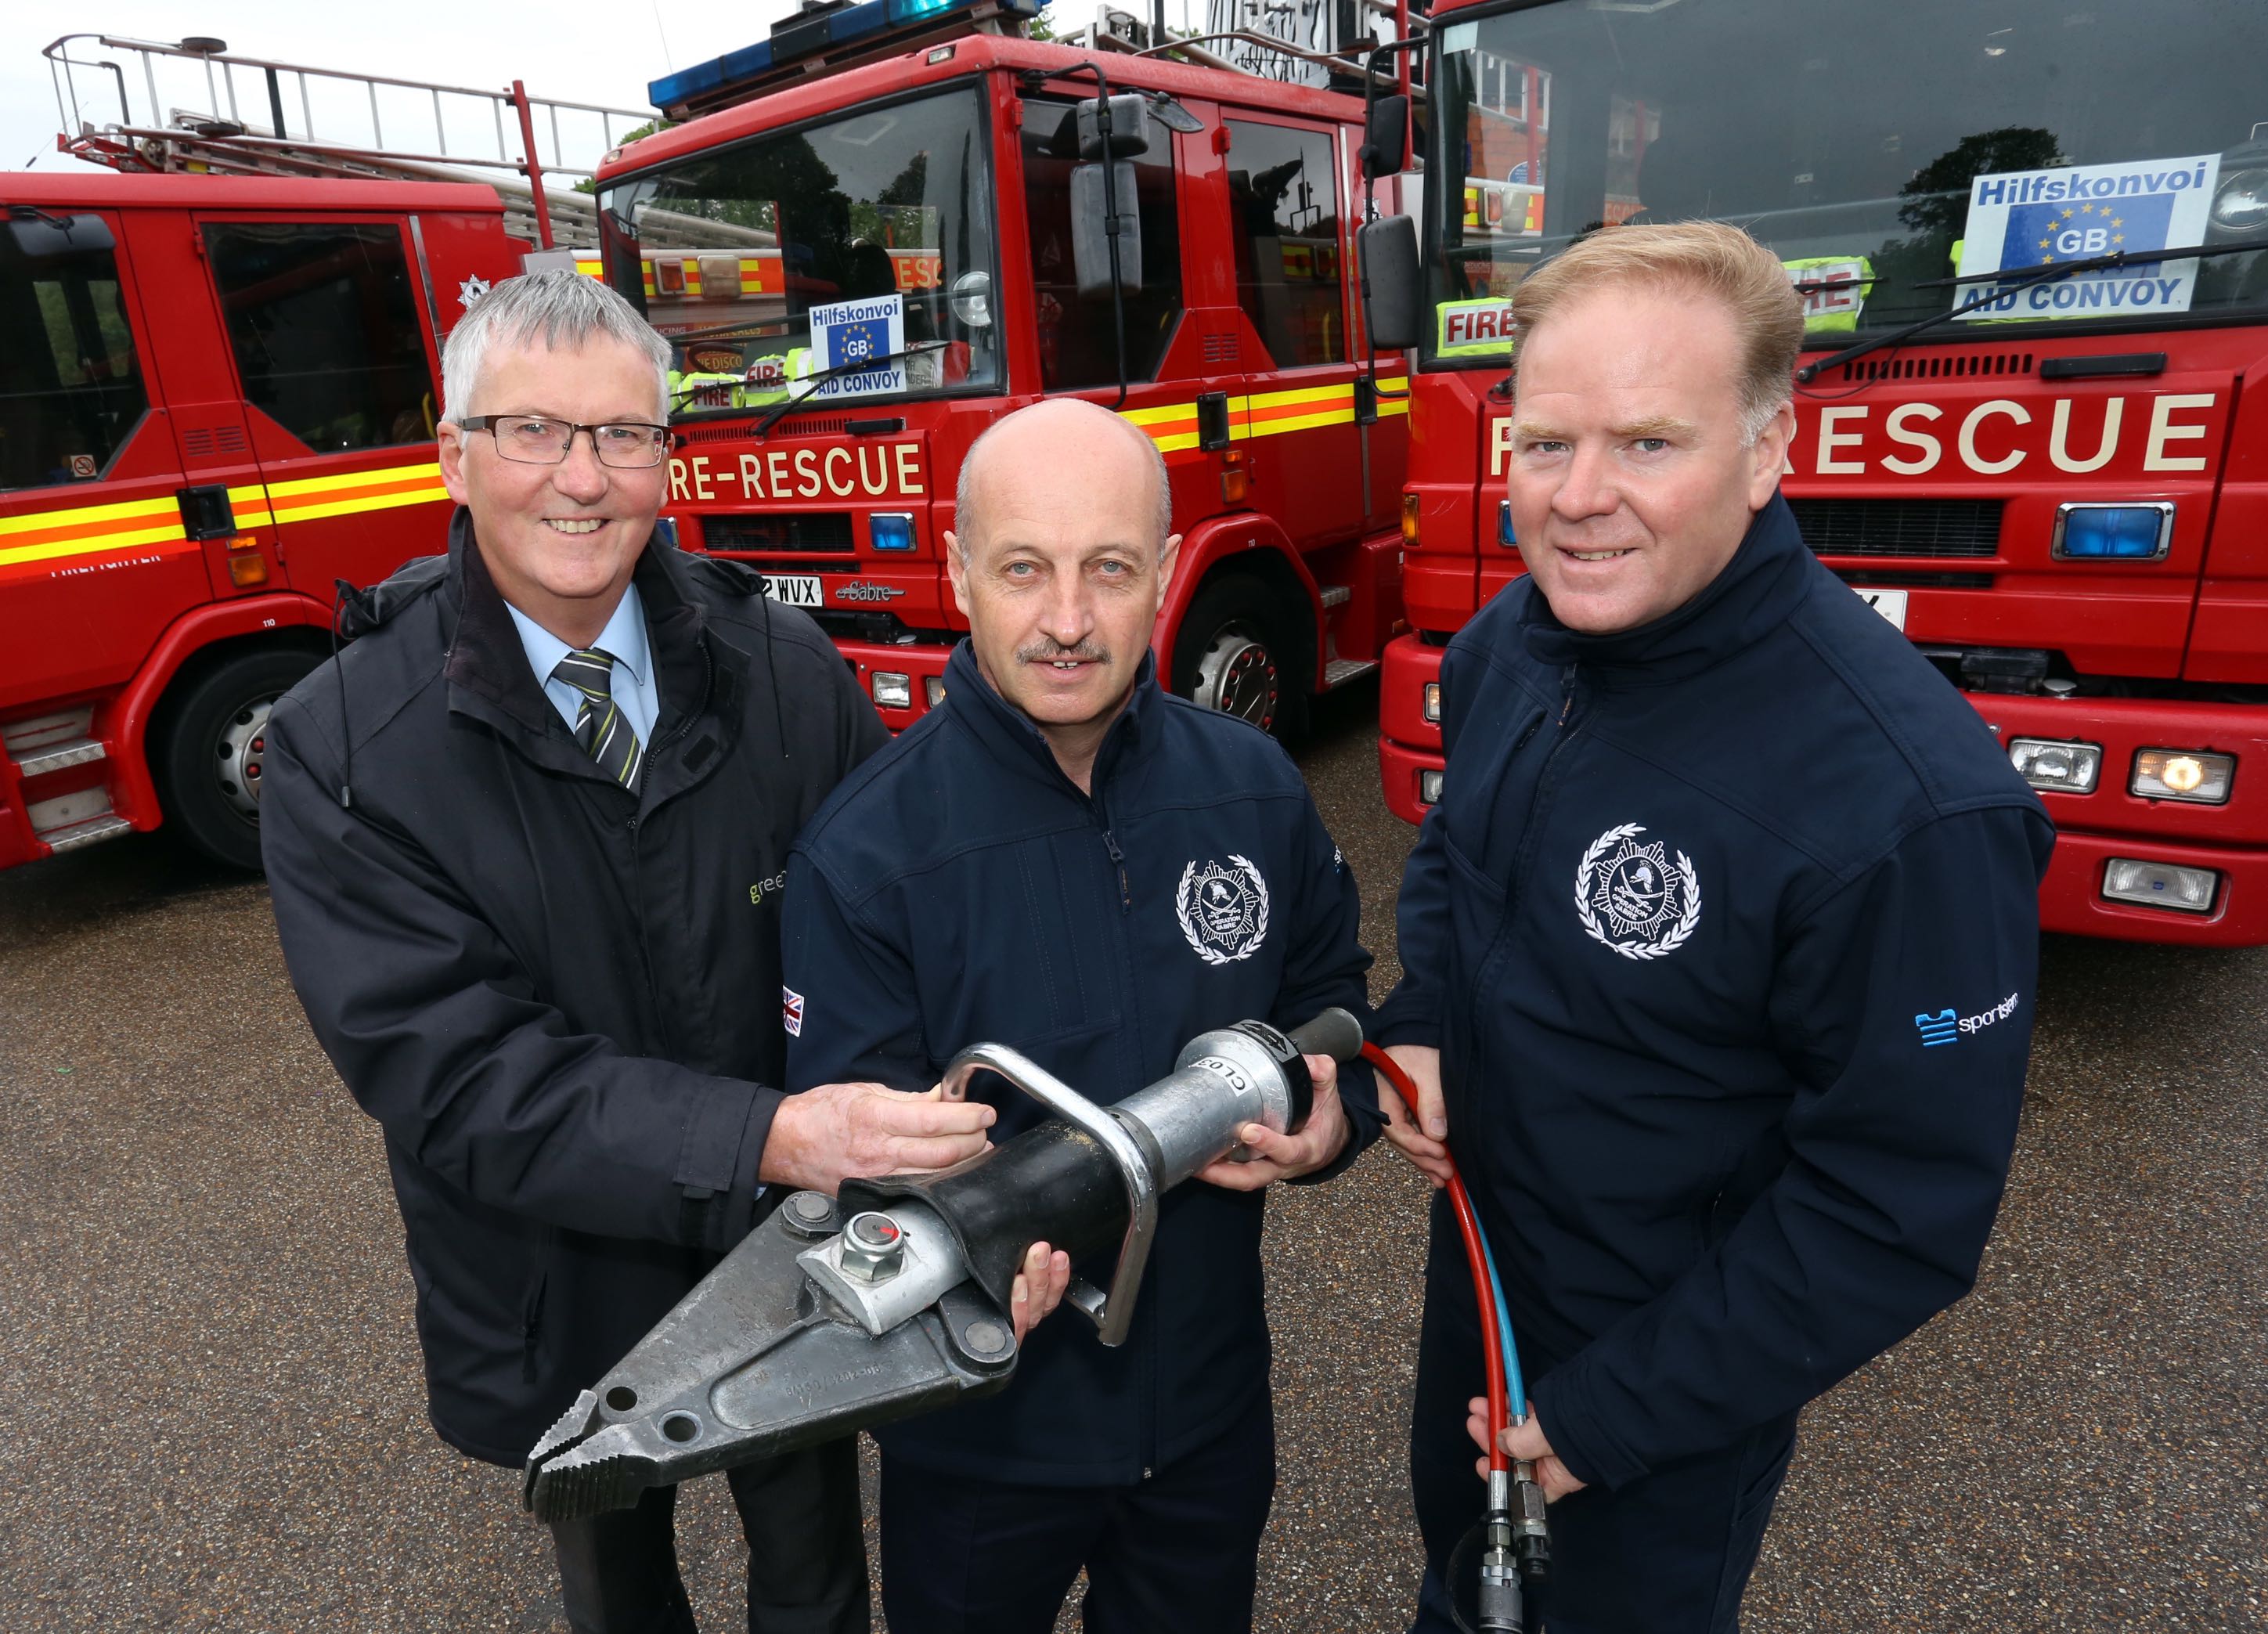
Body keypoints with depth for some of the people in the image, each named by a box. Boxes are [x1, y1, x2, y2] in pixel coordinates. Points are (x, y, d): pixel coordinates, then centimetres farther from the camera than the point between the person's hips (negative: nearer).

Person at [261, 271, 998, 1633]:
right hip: (564, 1303, 0)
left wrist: (951, 1151, -30)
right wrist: (764, 1141, -38)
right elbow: (454, 1071, -25)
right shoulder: (341, 751, -18)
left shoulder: (787, 669, -13)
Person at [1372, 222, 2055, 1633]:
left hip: (1674, 1371, -5)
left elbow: (1902, 1210, -25)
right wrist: (1417, 1024, -9)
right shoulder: (1508, 644, -11)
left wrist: (1614, 1412, -18)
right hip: (1479, 1256, 6)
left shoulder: (1905, 800, -33)